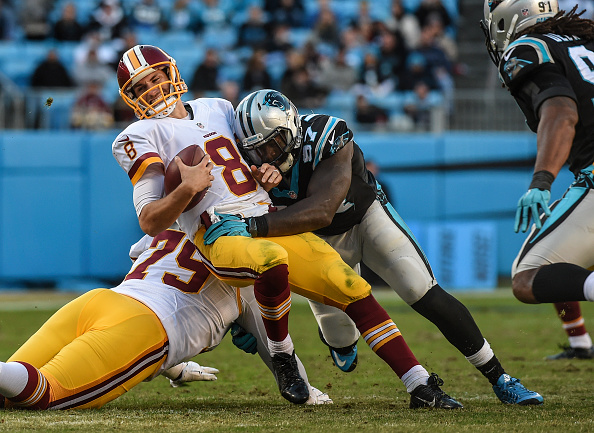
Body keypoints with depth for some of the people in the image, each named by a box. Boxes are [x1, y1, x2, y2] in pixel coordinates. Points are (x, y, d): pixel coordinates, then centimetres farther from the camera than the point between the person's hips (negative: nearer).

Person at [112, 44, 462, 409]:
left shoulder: (217, 109, 22)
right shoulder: (142, 136, 4)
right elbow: (151, 223, -6)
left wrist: (274, 172, 10)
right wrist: (186, 190, -24)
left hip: (271, 221, 6)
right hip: (223, 236, -6)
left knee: (354, 290, -6)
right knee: (272, 259, -39)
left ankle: (420, 386, -2)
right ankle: (281, 353, -13)